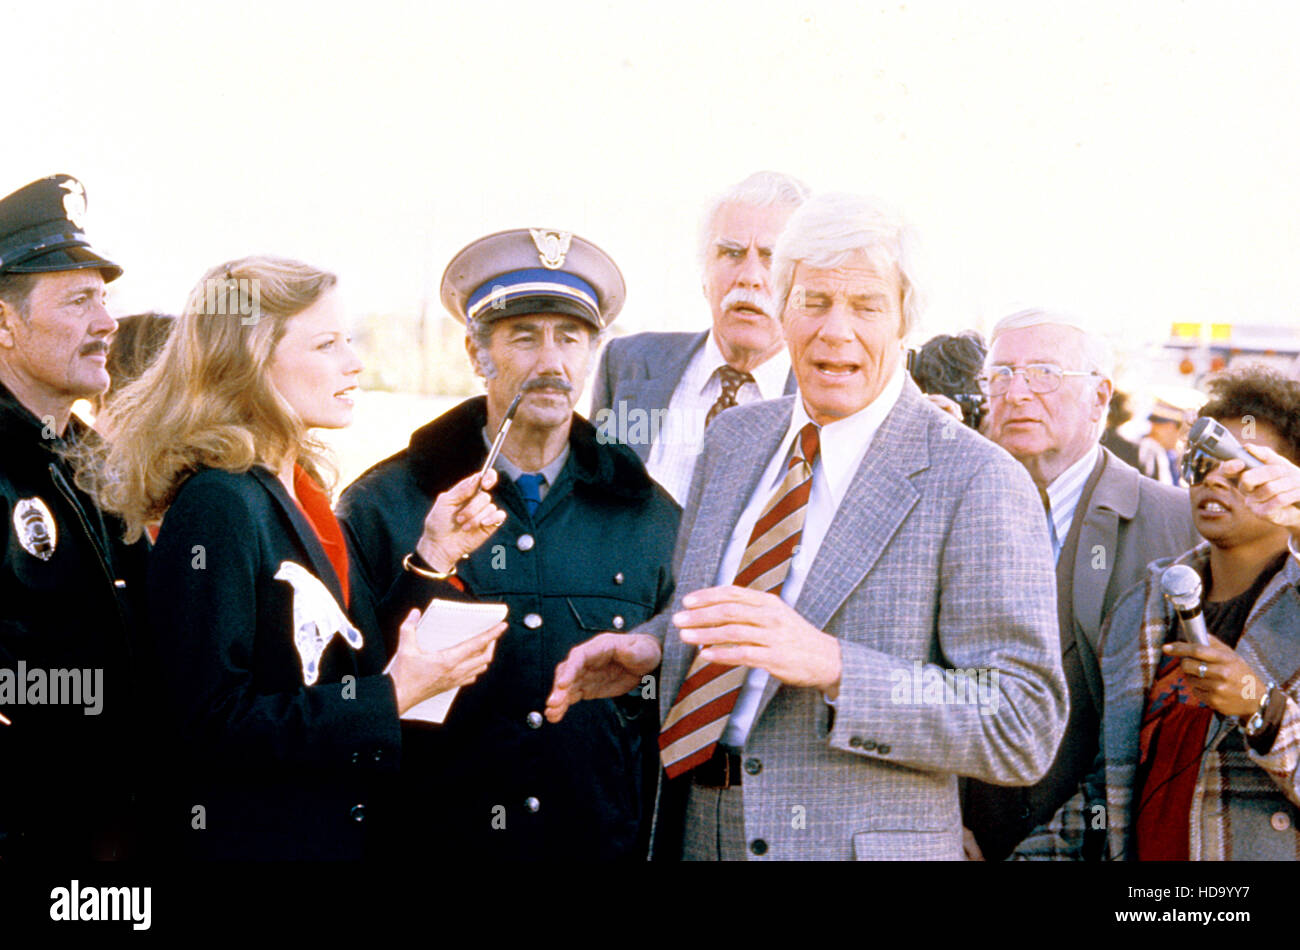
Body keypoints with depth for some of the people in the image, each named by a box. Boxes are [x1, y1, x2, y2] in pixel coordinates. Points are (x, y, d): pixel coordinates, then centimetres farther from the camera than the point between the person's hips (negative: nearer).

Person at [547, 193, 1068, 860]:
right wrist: (652, 645, -2)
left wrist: (828, 663, -28)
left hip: (852, 841, -5)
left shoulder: (978, 482, -14)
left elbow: (1024, 728, -18)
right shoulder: (734, 437, 6)